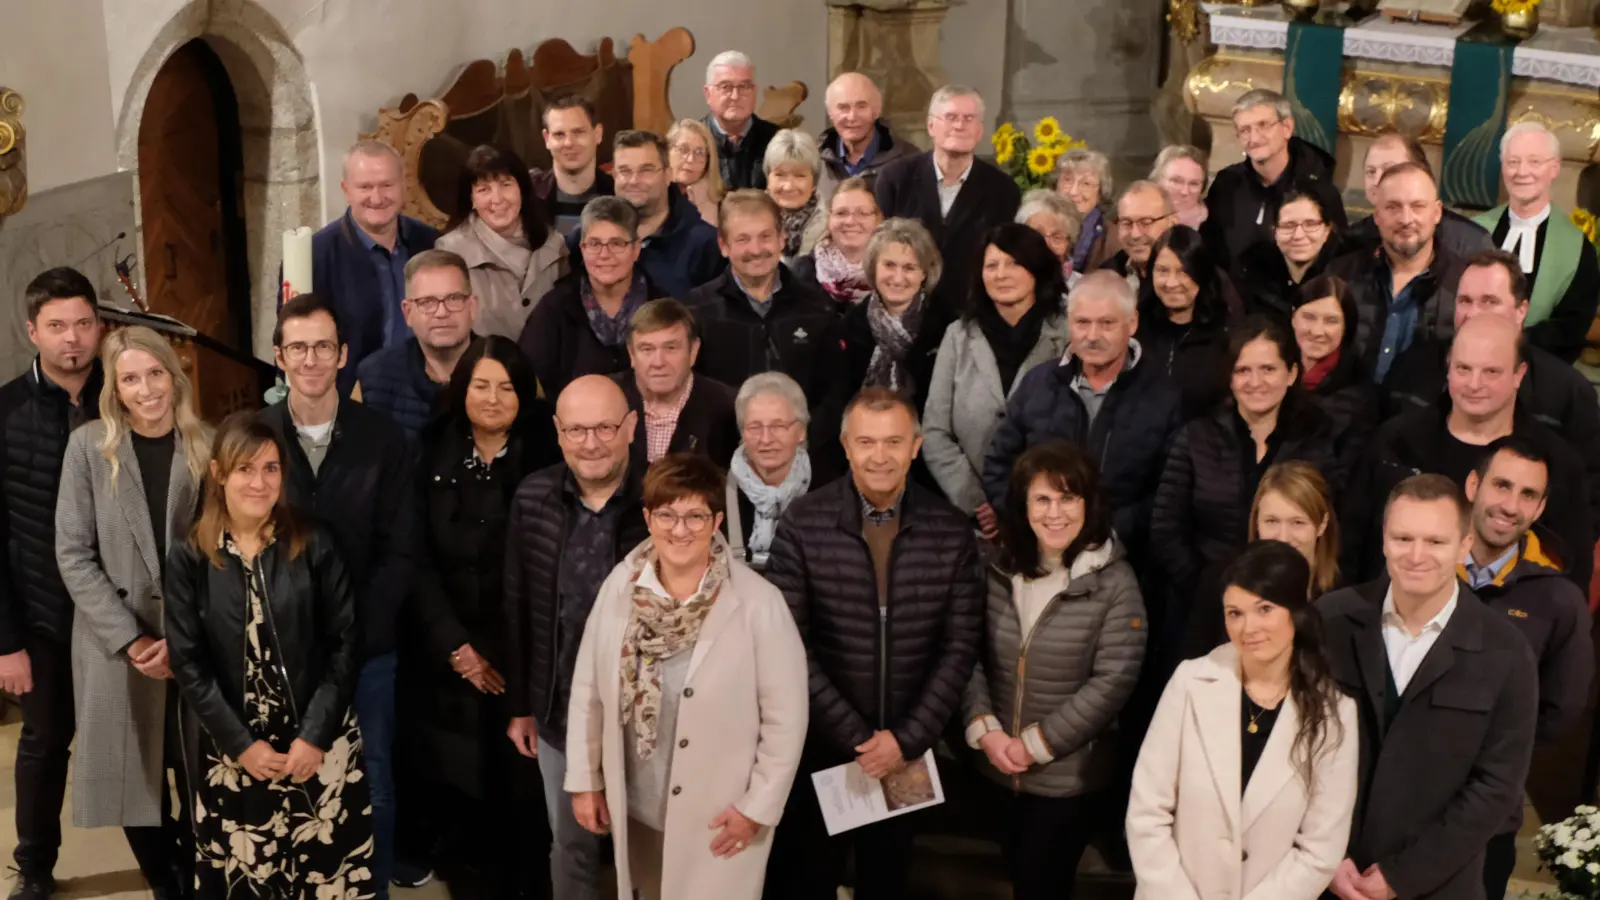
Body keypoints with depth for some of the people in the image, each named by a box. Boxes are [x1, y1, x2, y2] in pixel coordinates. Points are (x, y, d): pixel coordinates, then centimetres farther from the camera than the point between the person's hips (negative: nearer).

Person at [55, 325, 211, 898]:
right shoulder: (88, 445, -3)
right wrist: (130, 639, -11)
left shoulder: (207, 446, 0)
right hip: (116, 645, 0)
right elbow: (73, 554, -5)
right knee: (134, 779, 6)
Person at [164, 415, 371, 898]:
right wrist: (240, 743, -8)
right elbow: (187, 662, -3)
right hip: (233, 750, 0)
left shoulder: (314, 544, -2)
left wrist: (314, 735, -10)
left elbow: (344, 643, -3)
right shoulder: (190, 555, -2)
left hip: (319, 743, 0)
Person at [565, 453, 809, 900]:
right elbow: (588, 690, 1)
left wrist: (758, 807, -9)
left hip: (719, 818, -4)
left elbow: (786, 717, -12)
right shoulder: (620, 586, -8)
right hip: (635, 808, 4)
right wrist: (584, 780, 5)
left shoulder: (759, 604, -19)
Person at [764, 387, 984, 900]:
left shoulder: (951, 532, -6)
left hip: (910, 750, 2)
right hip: (821, 746, -2)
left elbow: (960, 647, -4)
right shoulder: (803, 525, -12)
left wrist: (906, 738, -11)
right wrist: (858, 738, -15)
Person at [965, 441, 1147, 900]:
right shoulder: (999, 569, 0)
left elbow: (1113, 681, -17)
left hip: (1070, 776, -4)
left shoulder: (1114, 581, -13)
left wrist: (1036, 744, -17)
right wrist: (983, 728, -14)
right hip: (998, 768, 4)